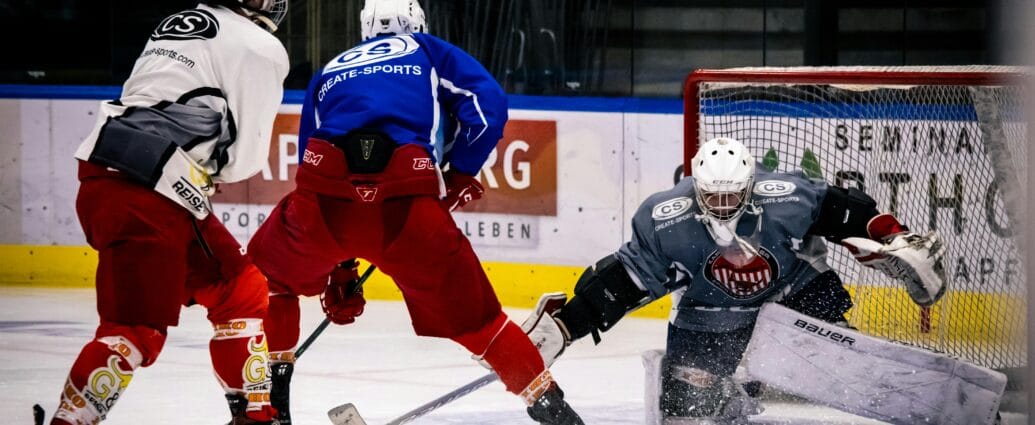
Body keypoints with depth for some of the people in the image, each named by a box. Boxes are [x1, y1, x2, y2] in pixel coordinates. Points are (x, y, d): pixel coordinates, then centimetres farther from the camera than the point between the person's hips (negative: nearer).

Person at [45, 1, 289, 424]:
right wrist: (207, 170, 16)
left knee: (241, 289, 19)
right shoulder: (259, 48, -2)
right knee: (137, 331, -12)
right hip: (145, 199, -9)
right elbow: (245, 157, -1)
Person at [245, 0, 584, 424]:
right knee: (469, 312, 14)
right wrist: (460, 174, 20)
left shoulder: (328, 74, 34)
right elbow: (488, 104, 7)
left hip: (327, 193, 2)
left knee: (270, 272, 30)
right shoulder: (429, 52, 26)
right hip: (407, 204, -1)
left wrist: (335, 271, 38)